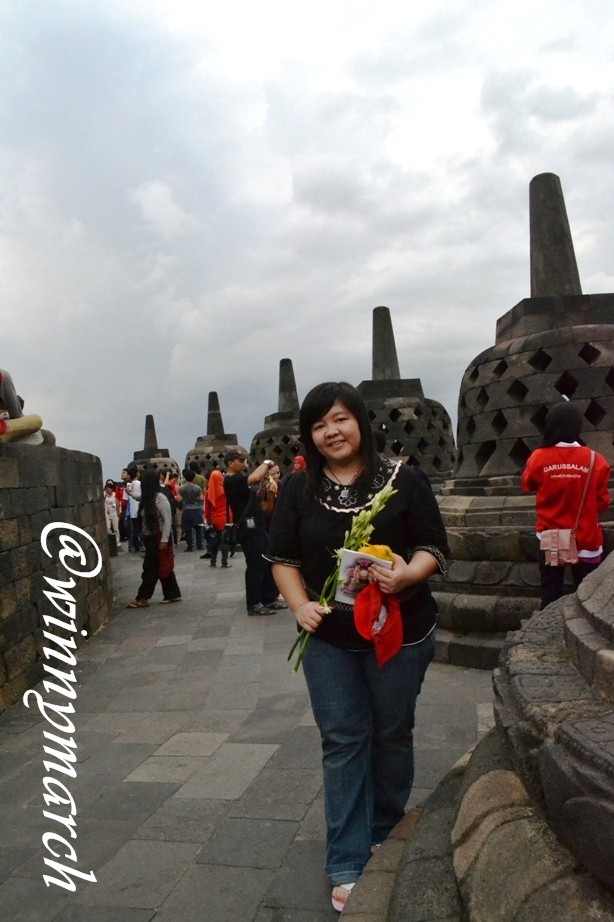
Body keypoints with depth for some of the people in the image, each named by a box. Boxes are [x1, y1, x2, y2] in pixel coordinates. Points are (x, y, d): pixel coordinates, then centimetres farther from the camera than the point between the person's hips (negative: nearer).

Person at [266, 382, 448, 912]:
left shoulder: (402, 480, -8)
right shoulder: (299, 489, -1)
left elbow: (434, 548, -6)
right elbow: (283, 556, 3)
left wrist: (406, 574, -26)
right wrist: (301, 606, -11)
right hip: (329, 638, 1)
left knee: (391, 734, 17)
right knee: (343, 742, 7)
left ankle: (385, 835, 42)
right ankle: (348, 864, 20)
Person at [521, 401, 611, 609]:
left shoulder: (539, 458, -11)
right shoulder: (595, 460, -11)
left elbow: (527, 485, 9)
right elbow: (602, 503, 0)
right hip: (586, 539, 0)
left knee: (551, 594, 10)